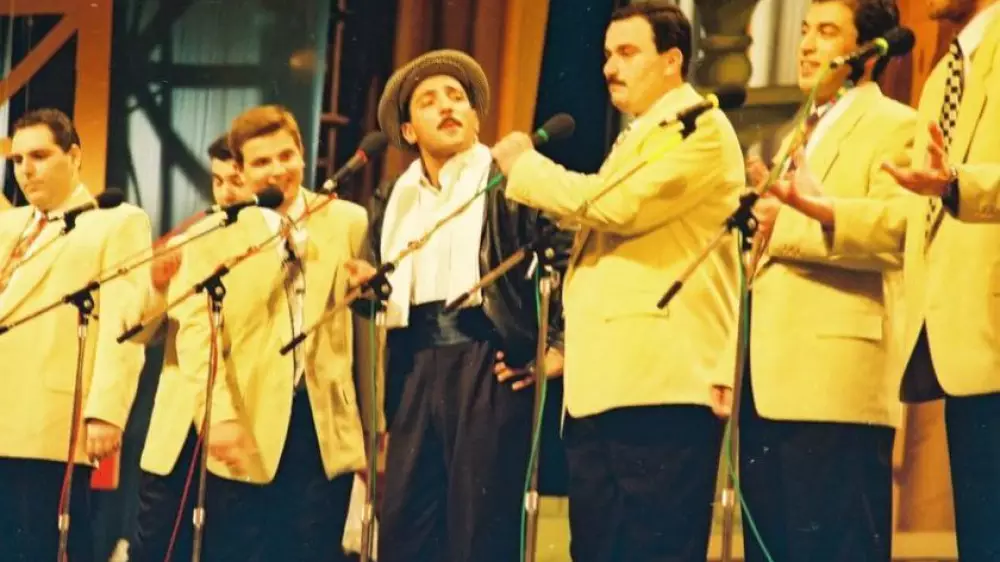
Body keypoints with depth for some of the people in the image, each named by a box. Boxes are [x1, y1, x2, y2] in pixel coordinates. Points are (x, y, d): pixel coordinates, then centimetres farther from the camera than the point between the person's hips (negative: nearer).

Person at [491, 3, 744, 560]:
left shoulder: (702, 128, -4)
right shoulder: (637, 139, 26)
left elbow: (619, 206, -17)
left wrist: (525, 165, -4)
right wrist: (564, 347, 17)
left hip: (663, 385, -10)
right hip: (604, 384, 10)